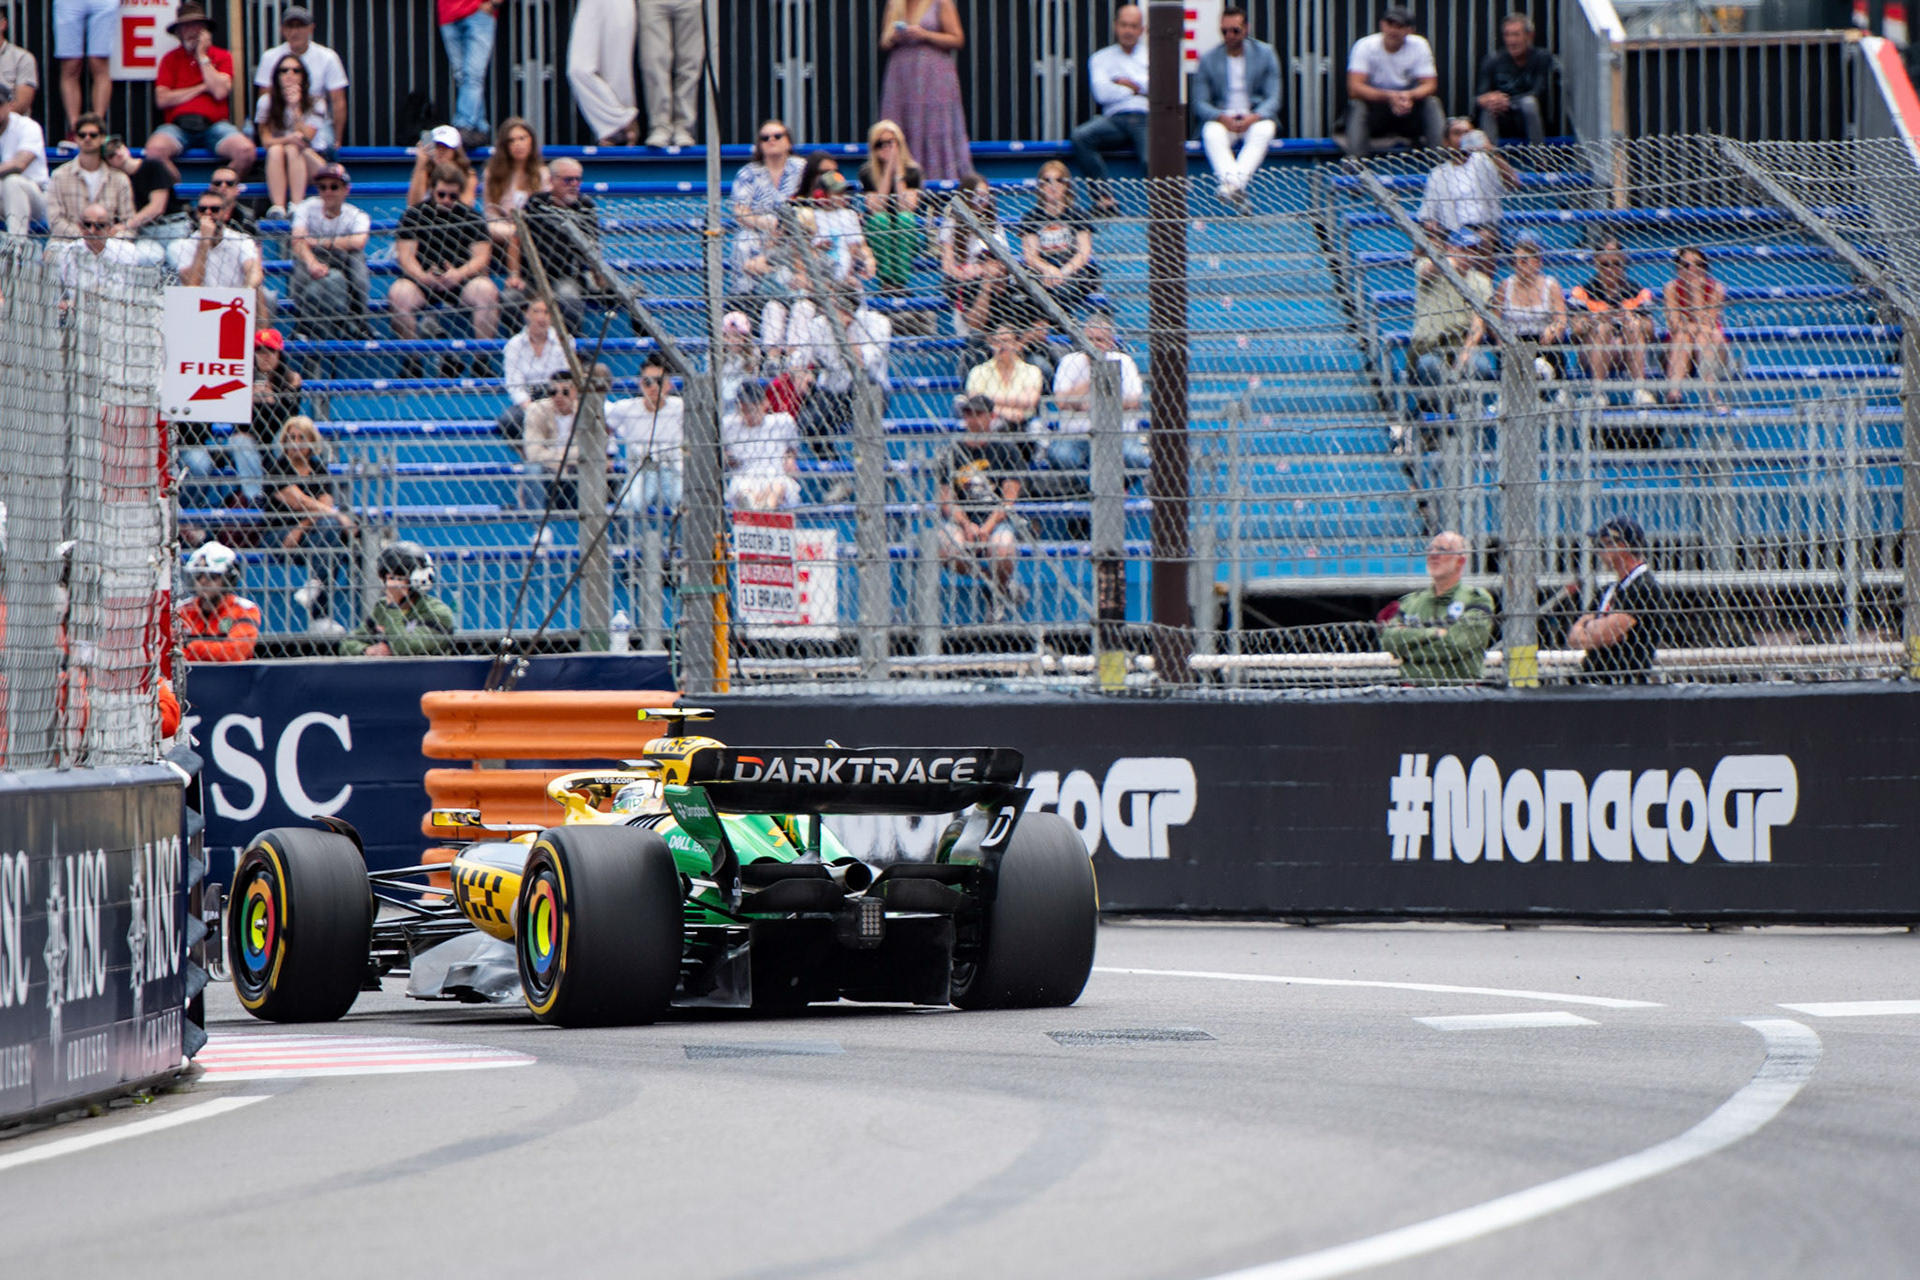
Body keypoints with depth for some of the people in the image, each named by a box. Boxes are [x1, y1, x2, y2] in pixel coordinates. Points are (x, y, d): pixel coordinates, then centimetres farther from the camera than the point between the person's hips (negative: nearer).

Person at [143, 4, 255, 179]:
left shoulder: (223, 57, 11)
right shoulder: (171, 58, 12)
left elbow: (220, 92, -6)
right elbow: (162, 99, -1)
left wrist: (202, 56, 0)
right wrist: (202, 88, -2)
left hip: (213, 125, 0)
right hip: (178, 126, 0)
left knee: (245, 150, -29)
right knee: (155, 148, -33)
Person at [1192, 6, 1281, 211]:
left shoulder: (1265, 54, 8)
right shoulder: (1208, 59, 9)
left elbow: (1273, 99, 2)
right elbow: (1200, 103, 4)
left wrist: (1254, 117, -19)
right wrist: (1222, 117, -17)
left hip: (1256, 119, 0)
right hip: (1222, 120, 0)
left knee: (1263, 131, -36)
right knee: (1212, 133, -36)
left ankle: (1235, 184, -53)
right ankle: (1233, 185, -57)